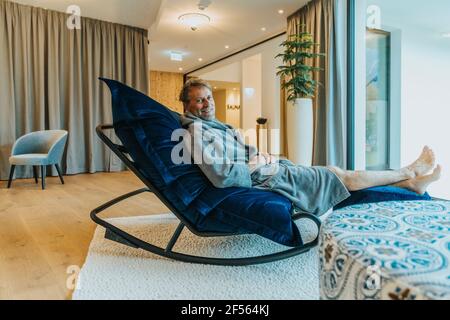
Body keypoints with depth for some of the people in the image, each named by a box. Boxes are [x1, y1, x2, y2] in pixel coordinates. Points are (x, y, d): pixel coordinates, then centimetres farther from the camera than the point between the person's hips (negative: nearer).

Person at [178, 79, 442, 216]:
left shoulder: (215, 125, 16)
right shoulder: (198, 130, -16)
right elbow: (222, 176, -27)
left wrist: (260, 156, 1)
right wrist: (254, 165, -14)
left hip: (267, 169, 9)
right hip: (265, 177, -9)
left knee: (333, 171, 9)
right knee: (342, 176, 0)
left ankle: (409, 181, 19)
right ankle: (408, 174, 19)